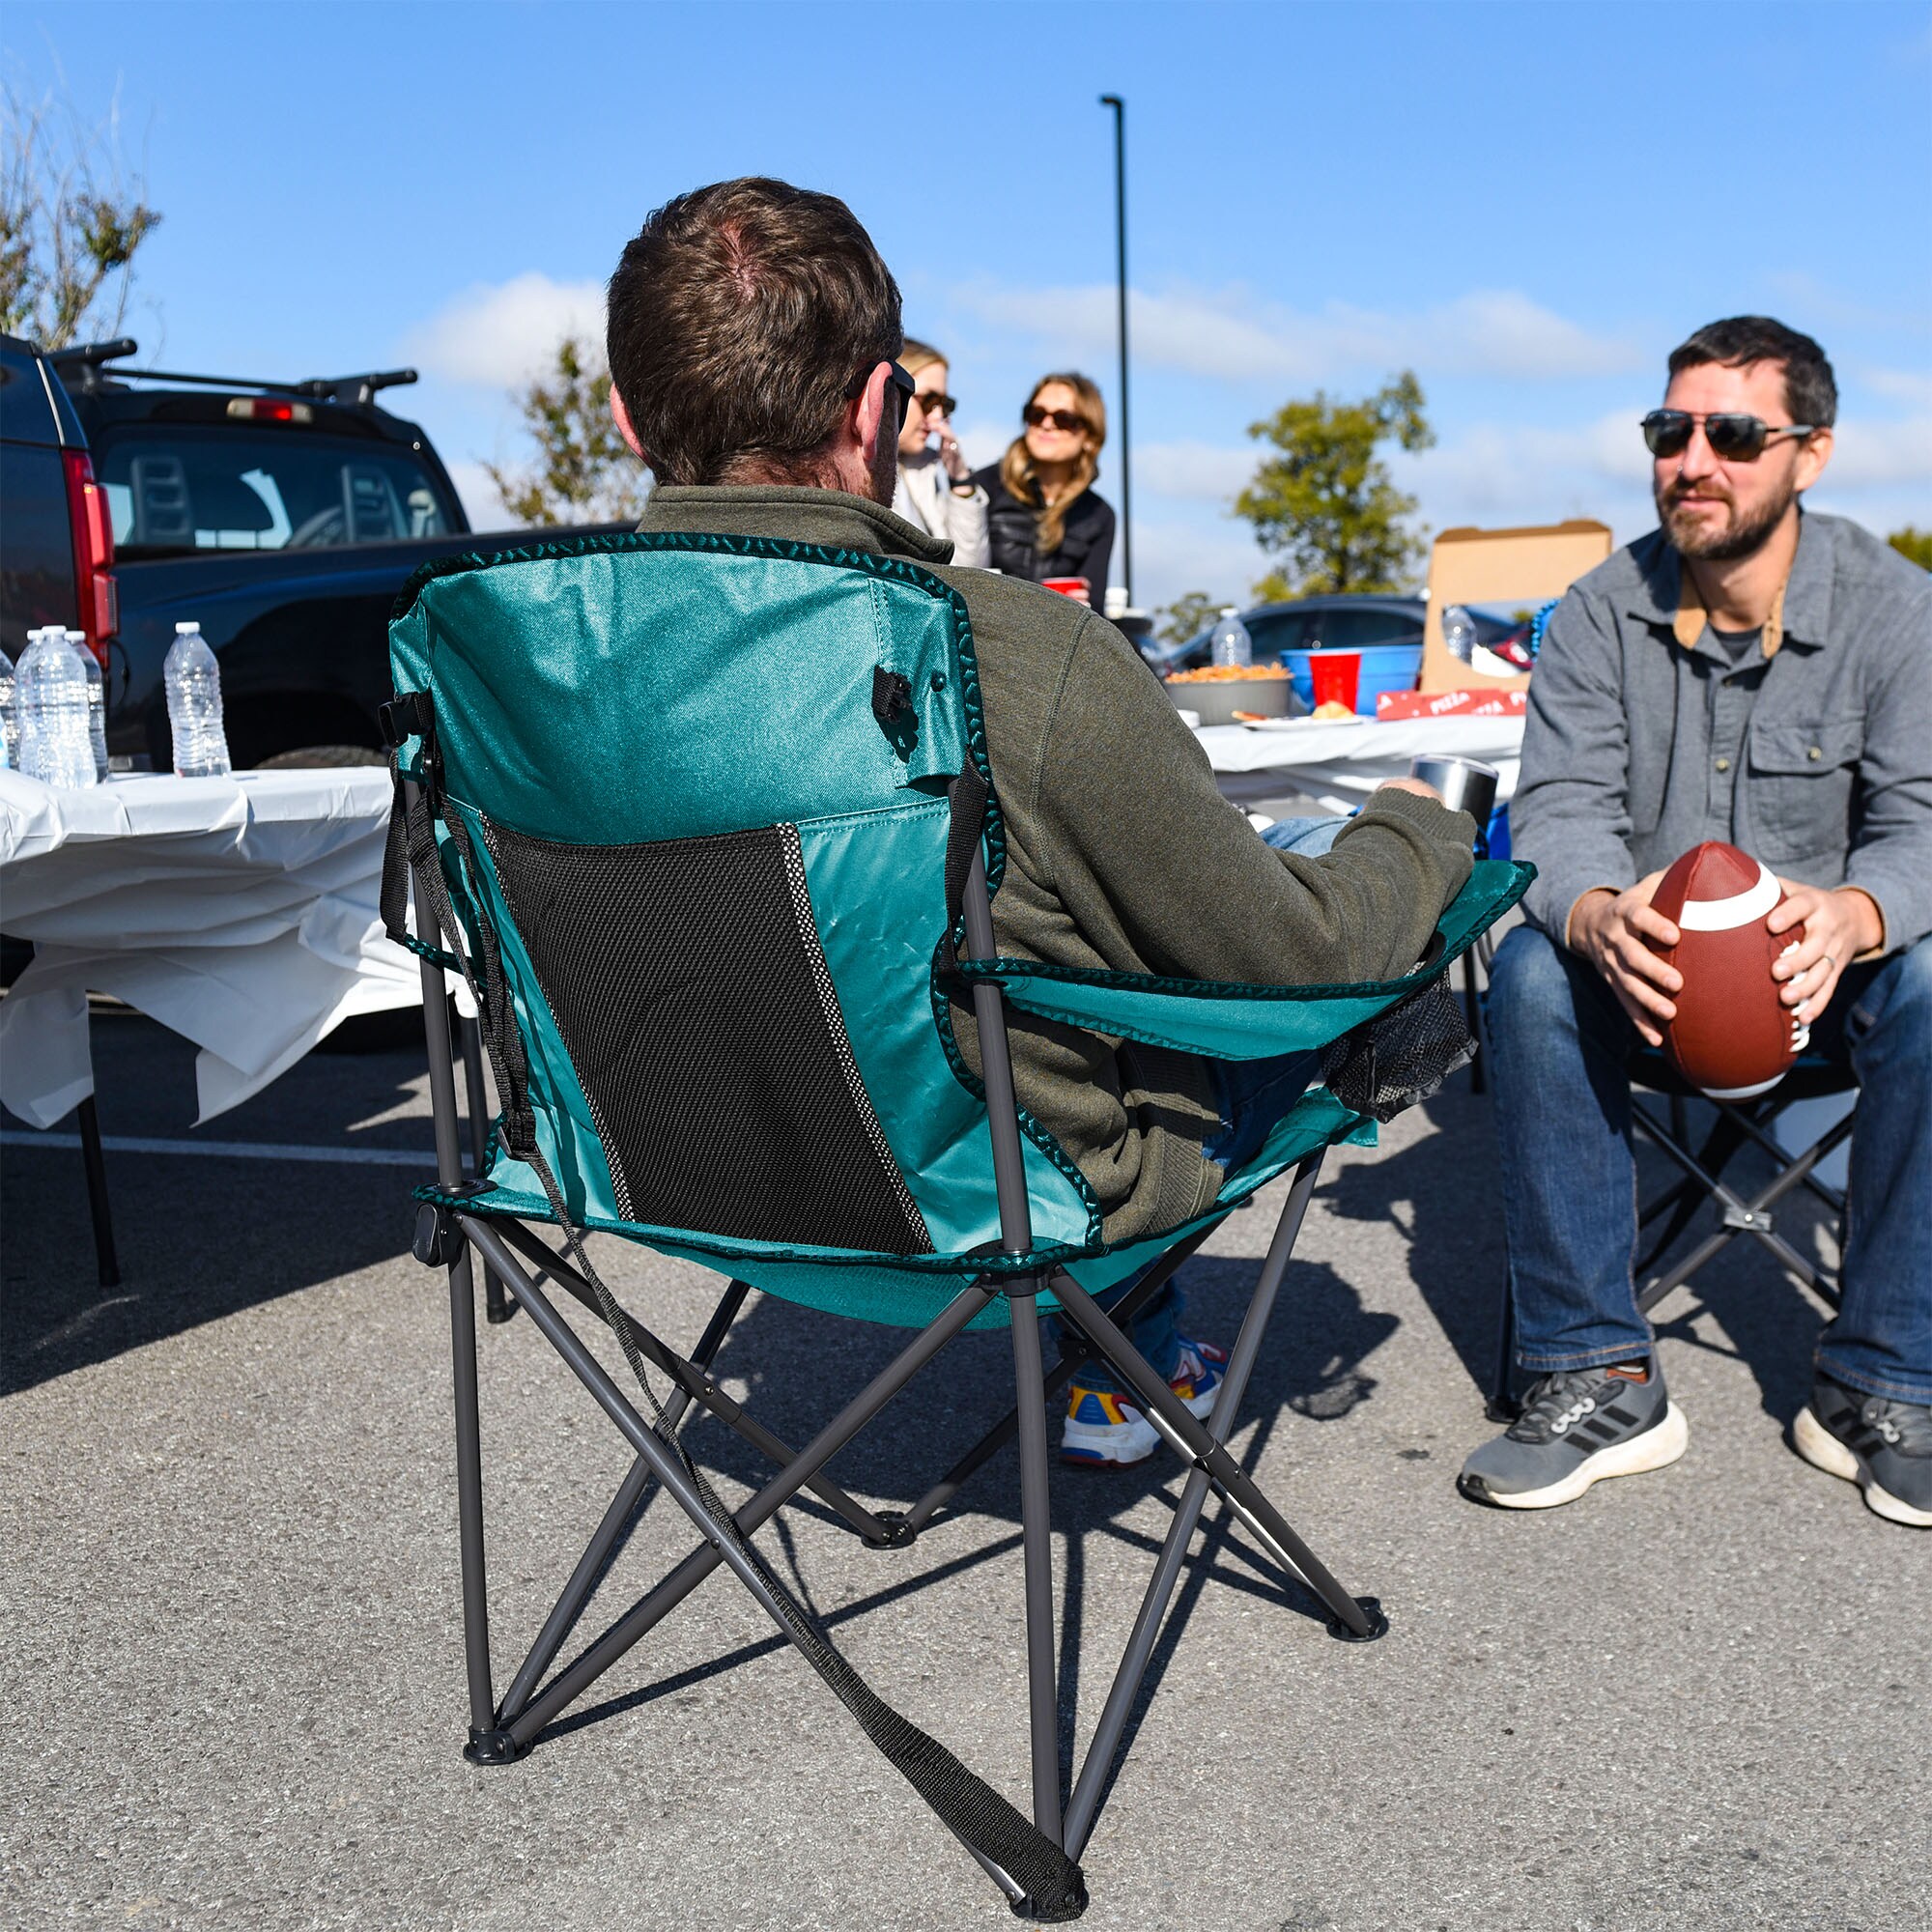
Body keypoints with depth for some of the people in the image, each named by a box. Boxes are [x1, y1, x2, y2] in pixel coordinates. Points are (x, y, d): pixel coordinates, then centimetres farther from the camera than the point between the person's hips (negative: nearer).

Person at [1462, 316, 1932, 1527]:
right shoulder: (1601, 614, -4)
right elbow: (1562, 804, -13)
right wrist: (1596, 914, -38)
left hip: (1829, 957, 0)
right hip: (1648, 956, 1)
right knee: (1536, 972, -30)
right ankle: (1598, 1378, -23)